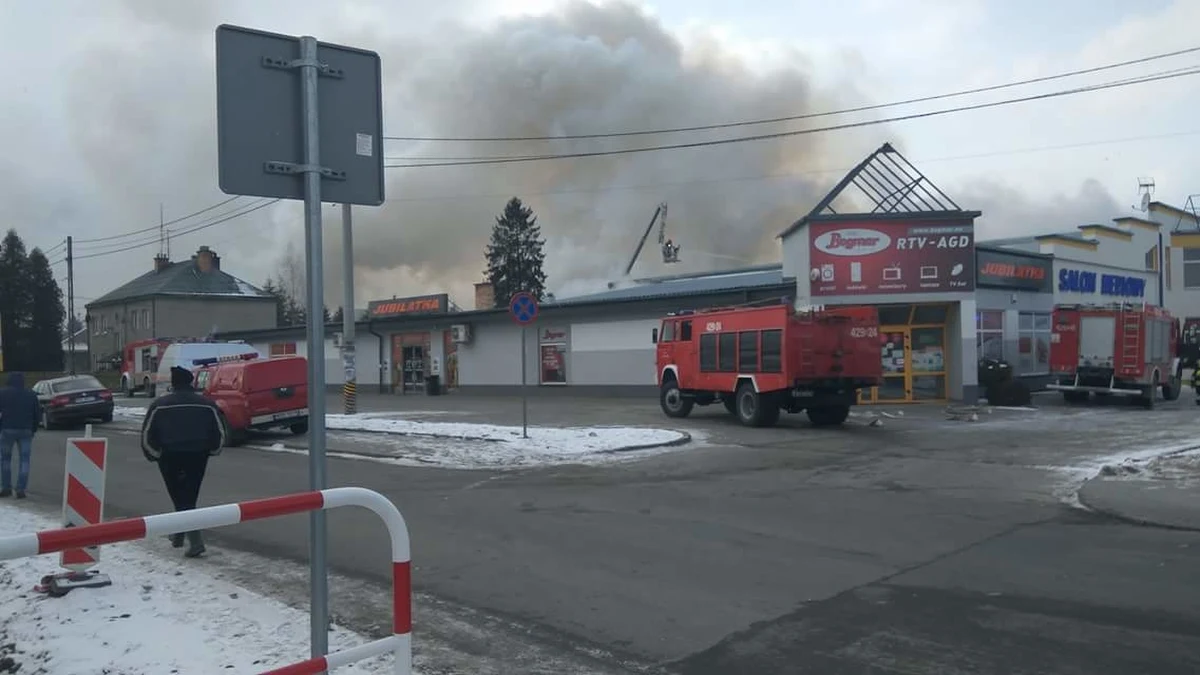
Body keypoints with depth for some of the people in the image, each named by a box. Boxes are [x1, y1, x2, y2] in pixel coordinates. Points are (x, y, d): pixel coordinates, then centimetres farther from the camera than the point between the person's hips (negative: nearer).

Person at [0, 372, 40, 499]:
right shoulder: (31, 394, 7)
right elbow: (37, 413, 8)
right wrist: (33, 429, 14)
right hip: (26, 431, 1)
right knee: (24, 460, 3)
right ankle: (21, 489, -3)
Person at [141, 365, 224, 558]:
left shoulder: (160, 405, -4)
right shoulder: (207, 404, 2)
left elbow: (147, 435, -3)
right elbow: (219, 433, 3)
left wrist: (154, 454, 10)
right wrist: (211, 450, 18)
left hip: (170, 457, -2)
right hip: (198, 456, 3)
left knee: (181, 499, 2)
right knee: (189, 497, 18)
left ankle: (195, 540, -10)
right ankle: (178, 535, 32)